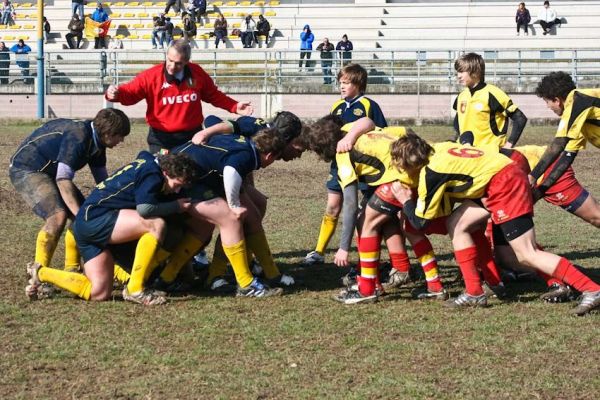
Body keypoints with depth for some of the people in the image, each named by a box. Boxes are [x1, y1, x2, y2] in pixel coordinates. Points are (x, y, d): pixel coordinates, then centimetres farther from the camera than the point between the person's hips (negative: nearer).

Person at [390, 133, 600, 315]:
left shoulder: (430, 173, -14)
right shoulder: (437, 150, 10)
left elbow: (420, 221, -3)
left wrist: (406, 201, 12)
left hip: (504, 186, -10)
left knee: (527, 255, -10)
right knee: (456, 225, 10)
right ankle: (474, 293, 12)